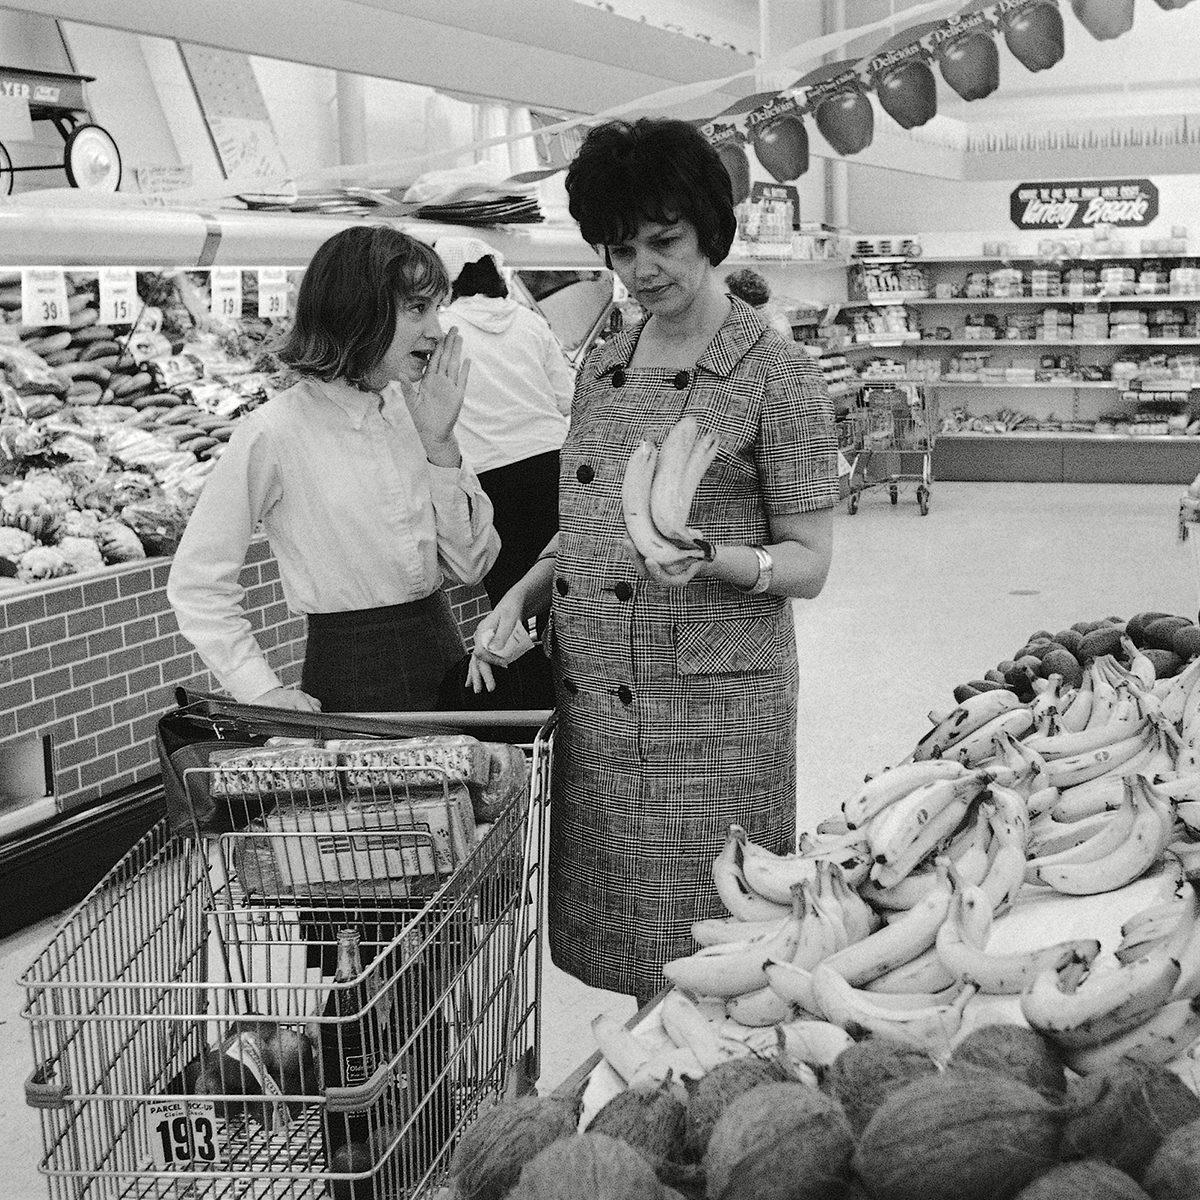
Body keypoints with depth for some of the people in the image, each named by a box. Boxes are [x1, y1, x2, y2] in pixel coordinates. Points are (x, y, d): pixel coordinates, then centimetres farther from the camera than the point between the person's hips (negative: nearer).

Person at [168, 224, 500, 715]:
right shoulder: (273, 434, -14)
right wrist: (263, 691, -17)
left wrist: (440, 444, -9)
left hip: (445, 662, 6)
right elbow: (196, 583, -10)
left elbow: (472, 564, 0)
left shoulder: (413, 407, 3)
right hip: (349, 684, -5)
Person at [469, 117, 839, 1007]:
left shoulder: (777, 377, -6)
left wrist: (712, 560, -24)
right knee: (619, 942, 13)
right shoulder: (601, 369, 13)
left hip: (711, 705, -6)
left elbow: (809, 563, -6)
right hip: (590, 699, 6)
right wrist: (519, 599, 5)